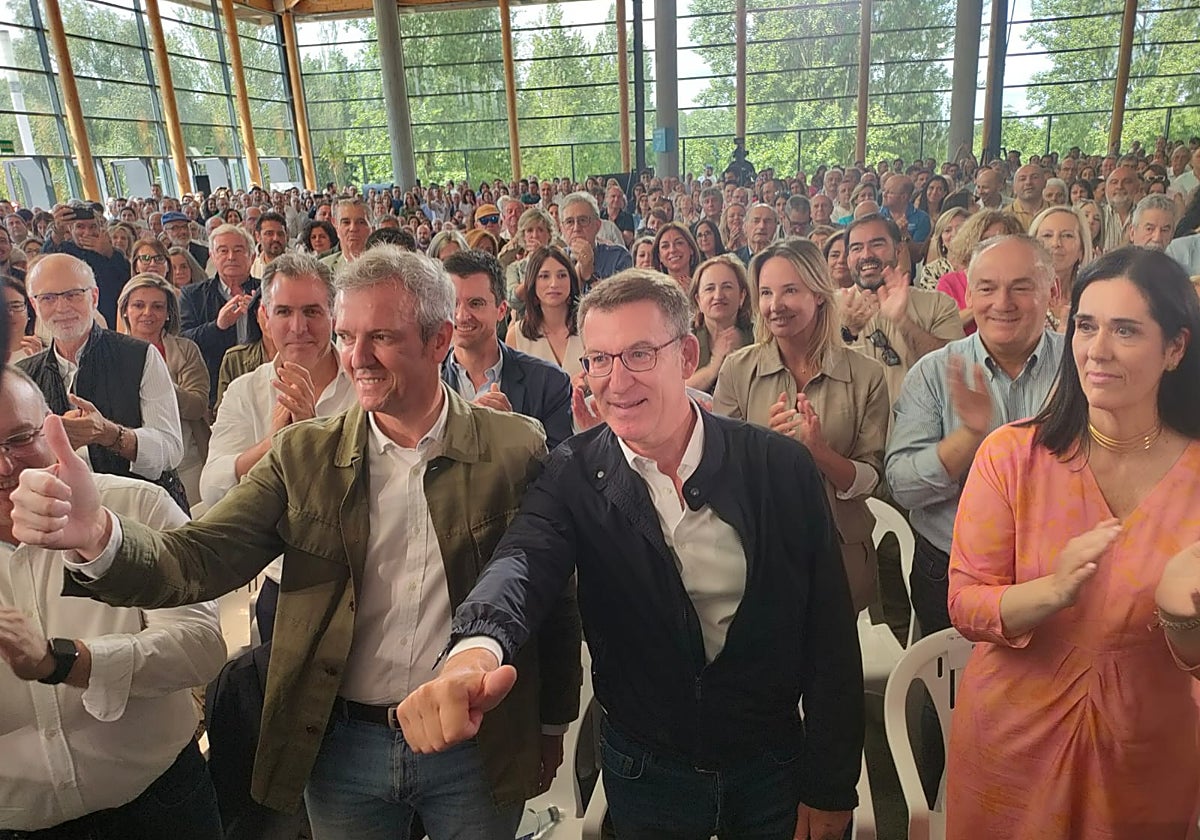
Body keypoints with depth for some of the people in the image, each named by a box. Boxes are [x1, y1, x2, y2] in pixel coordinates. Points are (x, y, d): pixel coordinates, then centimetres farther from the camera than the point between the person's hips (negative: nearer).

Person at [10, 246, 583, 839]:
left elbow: (556, 601, -5)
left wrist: (552, 728, 3)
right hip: (344, 750, 3)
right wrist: (98, 535, -34)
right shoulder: (303, 455, -4)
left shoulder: (517, 450, -11)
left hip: (477, 756, -2)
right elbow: (199, 560, -14)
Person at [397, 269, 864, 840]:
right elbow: (525, 560, -31)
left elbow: (830, 632, -8)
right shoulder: (573, 476, -12)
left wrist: (830, 790, -6)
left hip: (773, 769, 0)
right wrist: (476, 650, -52)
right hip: (644, 770, 1)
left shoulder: (781, 467, -13)